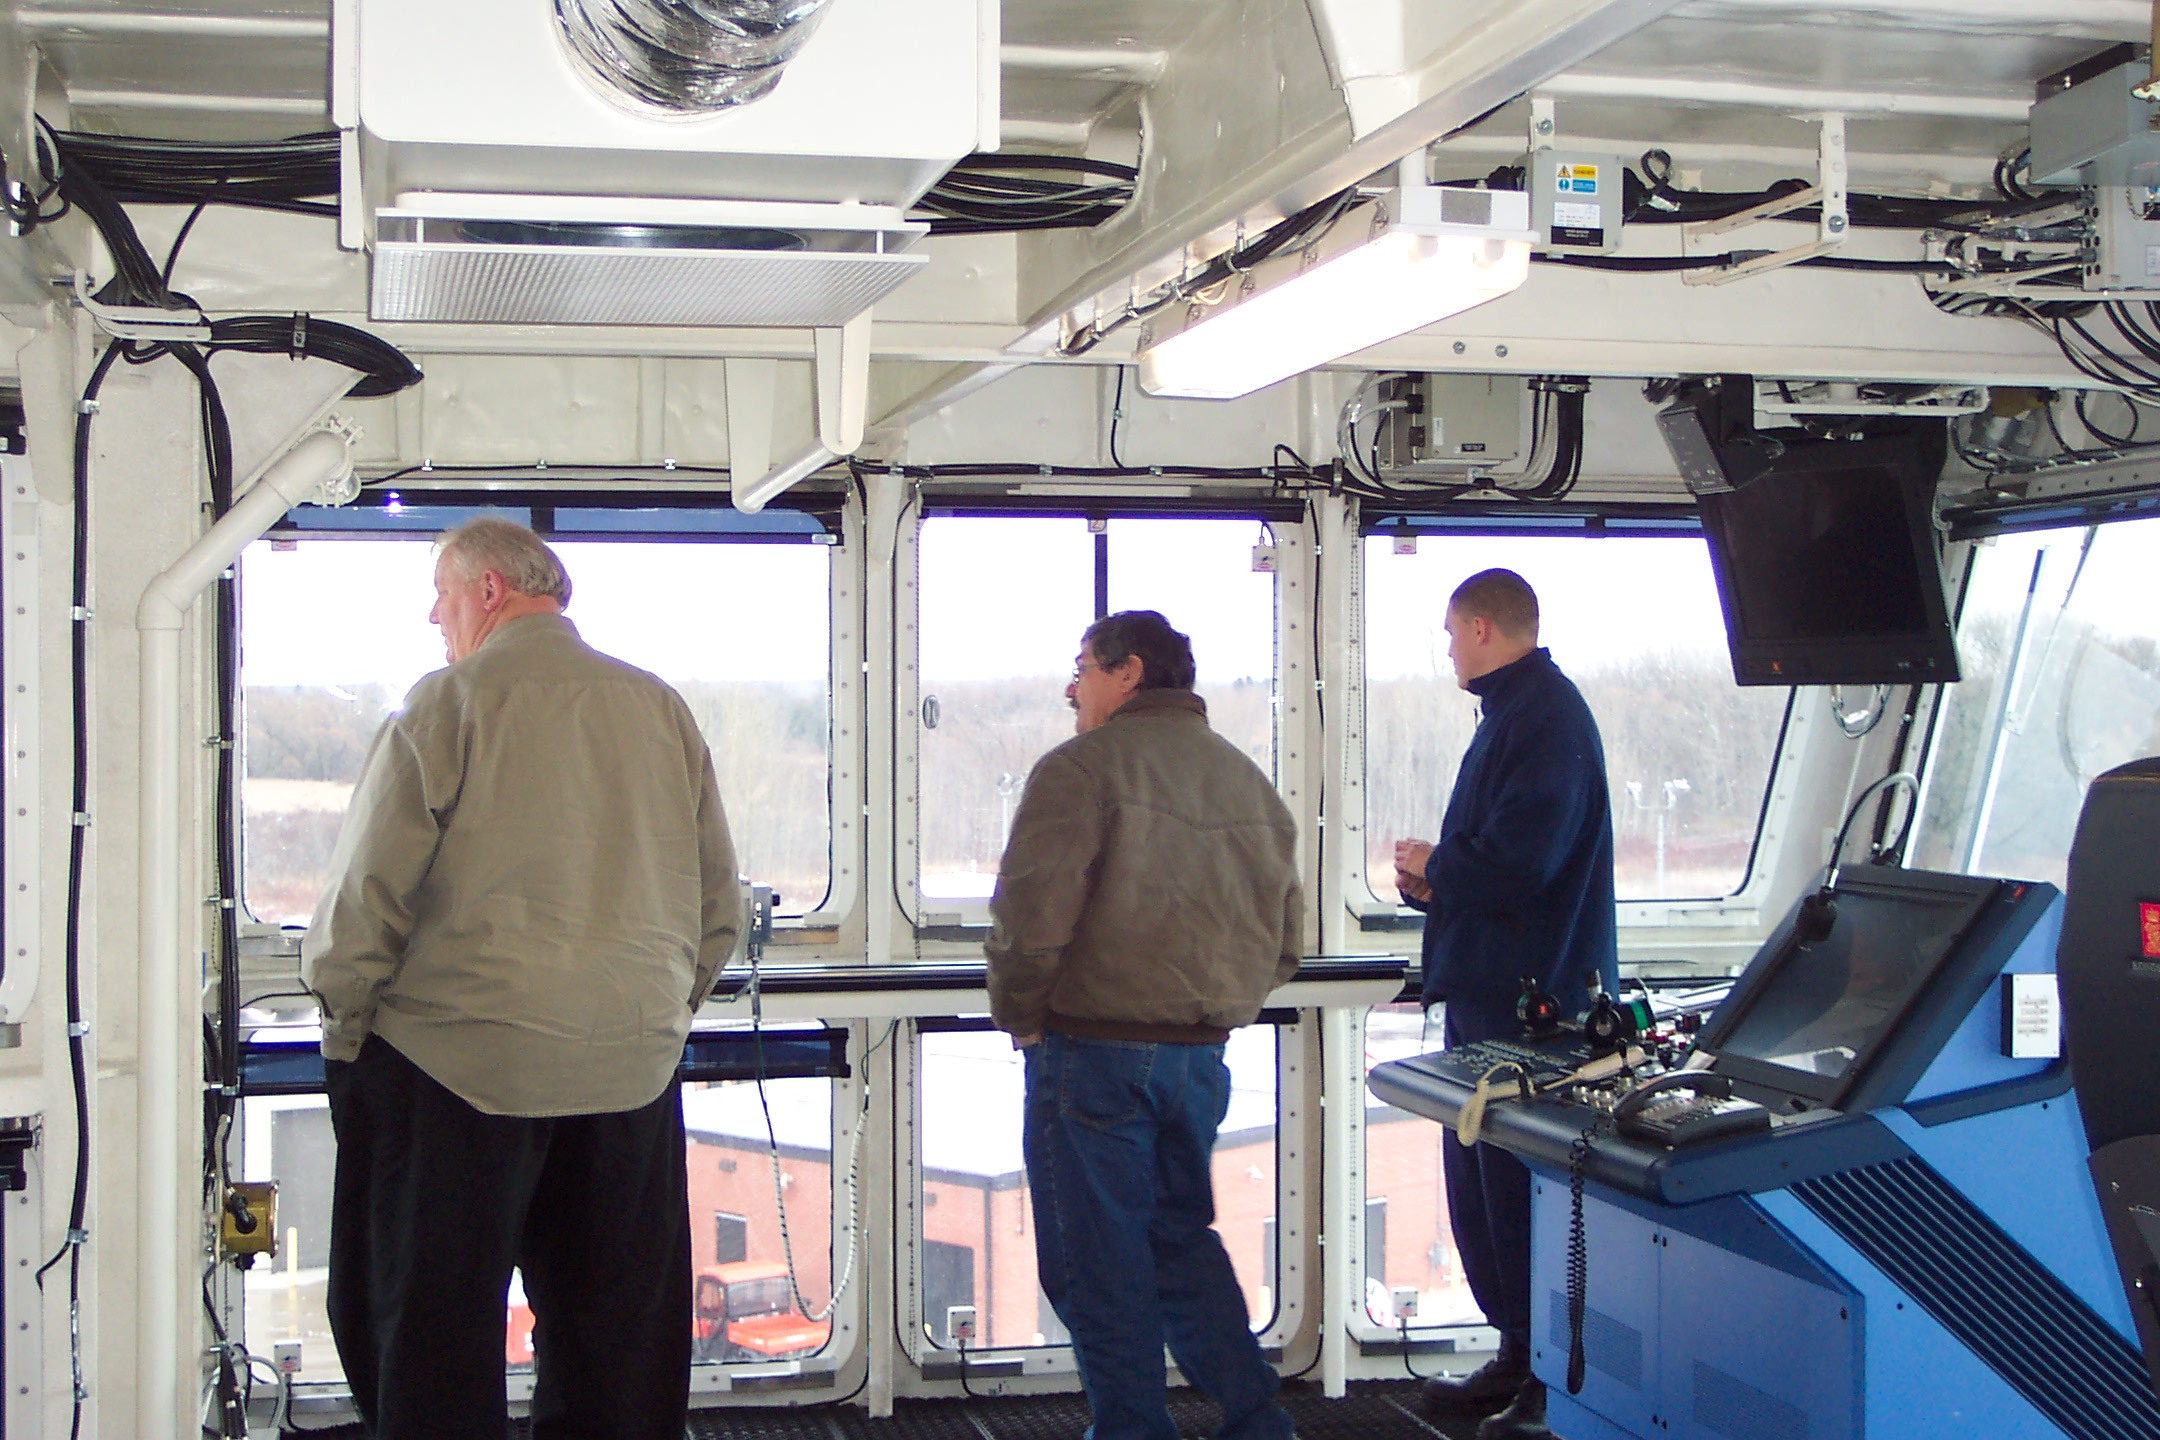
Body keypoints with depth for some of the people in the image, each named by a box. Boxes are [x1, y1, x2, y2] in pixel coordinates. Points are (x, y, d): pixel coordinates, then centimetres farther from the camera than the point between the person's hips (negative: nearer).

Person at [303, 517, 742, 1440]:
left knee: (433, 1340, 6)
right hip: (631, 1067, 5)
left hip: (458, 1062, -4)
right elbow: (720, 905, 12)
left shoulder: (447, 703, -7)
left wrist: (345, 1019, 6)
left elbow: (366, 896, -8)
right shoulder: (659, 708, 8)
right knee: (615, 1338, 14)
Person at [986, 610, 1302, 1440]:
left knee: (1099, 1260, 5)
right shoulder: (1247, 779, 11)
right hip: (1203, 1057, 7)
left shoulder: (1080, 767, -11)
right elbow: (1284, 941, 15)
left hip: (1095, 1052, -7)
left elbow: (1031, 916, -18)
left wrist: (1019, 1017, -2)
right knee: (1182, 1237, 21)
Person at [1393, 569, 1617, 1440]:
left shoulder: (1544, 717, -16)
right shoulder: (1513, 711, 18)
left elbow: (1518, 860, -25)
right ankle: (1521, 1356, 25)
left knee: (1520, 1188, -7)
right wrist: (1433, 879, 5)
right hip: (1490, 987, 11)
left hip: (1530, 999, -11)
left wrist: (1432, 867, -7)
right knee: (1479, 1177, 16)